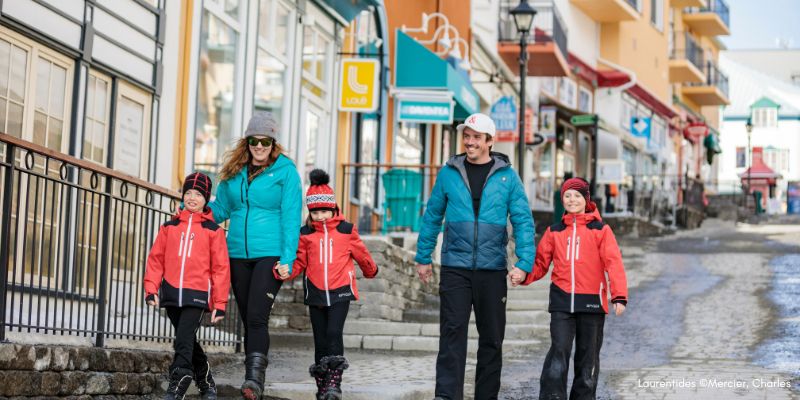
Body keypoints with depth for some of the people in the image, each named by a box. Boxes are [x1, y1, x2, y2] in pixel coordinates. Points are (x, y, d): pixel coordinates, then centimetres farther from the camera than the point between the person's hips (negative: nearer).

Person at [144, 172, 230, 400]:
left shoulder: (213, 230, 2)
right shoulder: (169, 227, 11)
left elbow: (221, 268, 0)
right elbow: (156, 259, 9)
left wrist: (220, 303, -3)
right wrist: (151, 289, -2)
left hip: (197, 294, -4)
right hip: (171, 293, 4)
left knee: (184, 341, -15)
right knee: (188, 341, 14)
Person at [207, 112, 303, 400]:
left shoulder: (286, 170, -3)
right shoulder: (234, 171, 10)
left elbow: (291, 217, -7)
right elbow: (221, 208, 20)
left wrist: (288, 258, -14)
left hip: (270, 254, -5)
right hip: (238, 254, 5)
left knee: (257, 317, -17)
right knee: (247, 320, 10)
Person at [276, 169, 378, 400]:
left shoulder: (346, 231, 1)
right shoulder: (305, 234, 5)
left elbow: (361, 254, 15)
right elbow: (300, 262, 4)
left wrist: (370, 271, 28)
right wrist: (286, 271, -14)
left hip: (340, 292, -2)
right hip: (316, 293, 2)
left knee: (334, 333, -17)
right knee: (320, 340, 7)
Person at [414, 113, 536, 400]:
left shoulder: (507, 176, 1)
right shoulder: (449, 173, 3)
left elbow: (523, 221, -2)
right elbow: (432, 216, 10)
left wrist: (524, 263, -12)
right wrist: (423, 258, 9)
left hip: (492, 269, 1)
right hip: (455, 266, -1)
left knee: (492, 338, 9)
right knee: (452, 333, -8)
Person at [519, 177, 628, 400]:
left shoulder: (600, 230, 4)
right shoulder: (554, 231, 12)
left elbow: (613, 263, -4)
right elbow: (541, 262, 9)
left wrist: (619, 296, -15)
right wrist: (524, 276, -12)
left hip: (591, 301, -1)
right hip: (562, 300, 1)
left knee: (588, 355, 8)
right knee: (559, 351, -9)